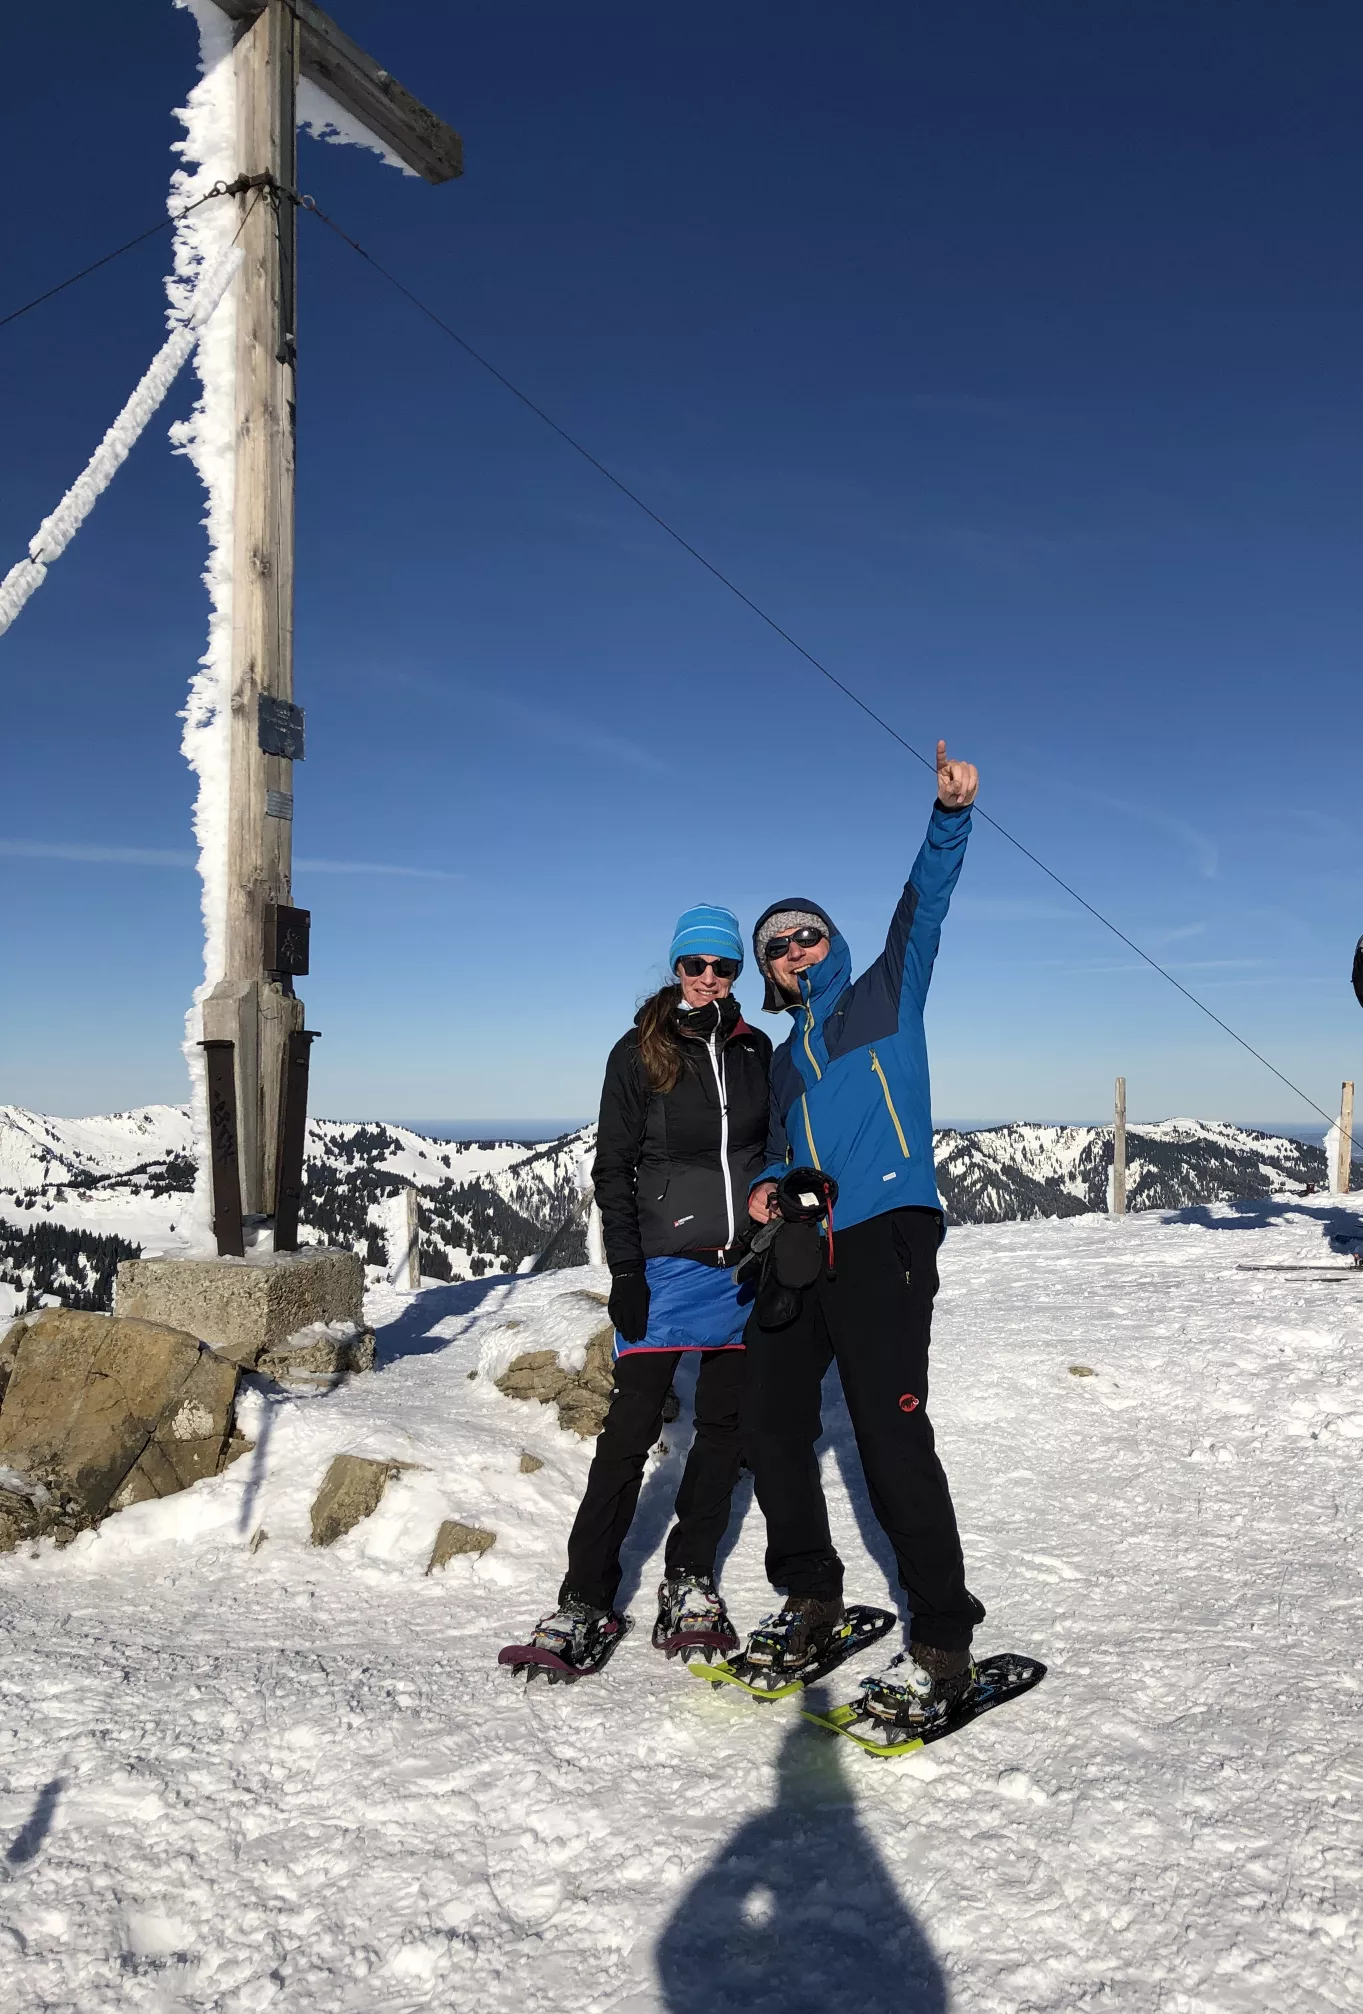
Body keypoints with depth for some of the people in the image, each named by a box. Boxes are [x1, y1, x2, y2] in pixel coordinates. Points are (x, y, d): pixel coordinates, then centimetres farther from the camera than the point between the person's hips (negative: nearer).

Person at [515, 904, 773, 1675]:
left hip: (745, 1268, 4)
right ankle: (587, 1599, 3)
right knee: (632, 1429, -6)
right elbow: (614, 1169, -3)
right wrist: (625, 1271, -10)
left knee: (725, 1425, 9)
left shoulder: (755, 1050, 7)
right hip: (667, 1265, -4)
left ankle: (690, 1580, 22)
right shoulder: (639, 1053, -3)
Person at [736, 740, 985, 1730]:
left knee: (892, 1436, -12)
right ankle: (811, 1596, 26)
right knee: (772, 1426, 7)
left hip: (885, 1238, -7)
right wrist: (770, 1188, 6)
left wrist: (950, 815, -17)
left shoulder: (886, 996, 11)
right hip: (800, 1251, 7)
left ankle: (944, 1641, -1)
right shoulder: (784, 1058, 25)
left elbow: (924, 906, -2)